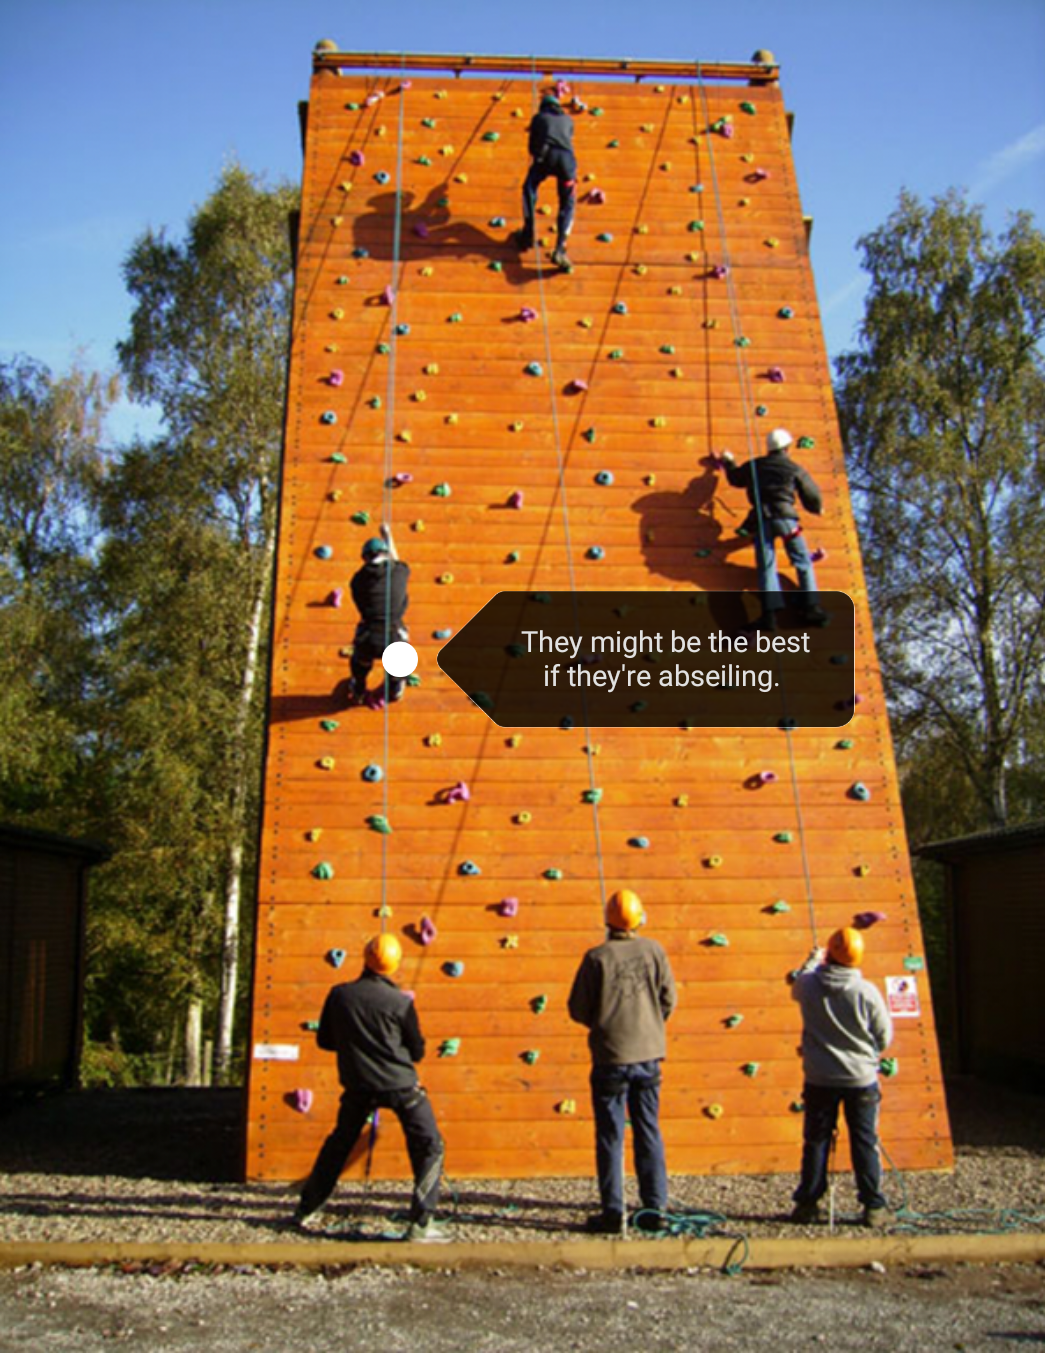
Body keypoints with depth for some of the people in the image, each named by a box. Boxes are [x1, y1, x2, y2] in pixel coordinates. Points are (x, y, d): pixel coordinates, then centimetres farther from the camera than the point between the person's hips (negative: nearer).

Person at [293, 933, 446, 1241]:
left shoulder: (339, 995, -4)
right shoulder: (401, 1001, -12)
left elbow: (324, 1041, 8)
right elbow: (417, 1051, -1)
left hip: (358, 1088, 4)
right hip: (400, 1086, -4)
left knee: (338, 1145, 25)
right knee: (430, 1149, 7)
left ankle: (306, 1210, 34)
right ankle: (420, 1224, 1)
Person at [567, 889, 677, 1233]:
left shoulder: (597, 957, -9)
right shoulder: (654, 951, -2)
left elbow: (578, 1010, -6)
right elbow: (669, 1000, 1)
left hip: (610, 1057, -3)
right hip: (648, 1054, 3)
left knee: (610, 1136, 6)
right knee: (649, 1132, 13)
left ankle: (612, 1212, 9)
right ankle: (655, 1209, 15)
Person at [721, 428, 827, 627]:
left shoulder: (755, 466, 14)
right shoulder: (795, 469, 8)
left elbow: (735, 478, 31)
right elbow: (812, 496, 16)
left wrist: (728, 462, 51)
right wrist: (817, 508, 38)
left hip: (761, 519, 2)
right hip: (785, 517, -2)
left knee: (766, 567, -2)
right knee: (803, 563, 8)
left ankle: (769, 613, -15)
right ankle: (810, 607, 1)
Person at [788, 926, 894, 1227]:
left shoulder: (809, 985, -12)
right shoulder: (867, 991, -16)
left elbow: (796, 989, 16)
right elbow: (884, 1037, -5)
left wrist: (812, 959, 30)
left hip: (819, 1080, 2)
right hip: (861, 1079, -1)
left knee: (816, 1141, 13)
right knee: (865, 1143, 11)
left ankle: (807, 1204, 20)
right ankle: (874, 1207, 16)